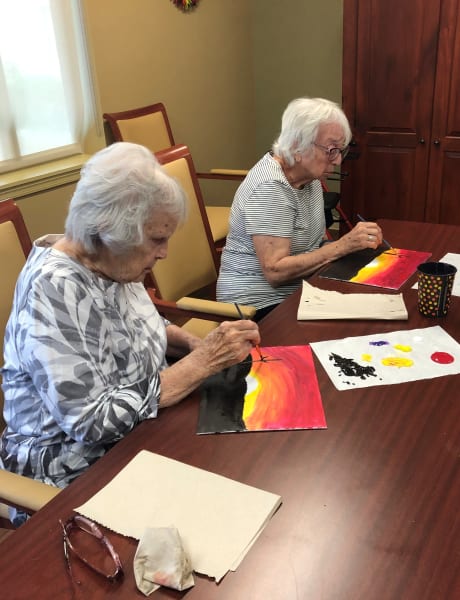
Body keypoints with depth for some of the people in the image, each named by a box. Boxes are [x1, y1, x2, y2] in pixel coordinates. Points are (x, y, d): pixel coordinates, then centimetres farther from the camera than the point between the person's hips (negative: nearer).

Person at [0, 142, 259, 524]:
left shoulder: (111, 262, -4)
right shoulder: (52, 290, -27)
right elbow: (93, 422, -28)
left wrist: (195, 344, -5)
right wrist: (201, 363, -26)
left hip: (140, 430, 7)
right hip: (77, 471, -7)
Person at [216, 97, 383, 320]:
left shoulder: (309, 174, 4)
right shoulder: (269, 187, -21)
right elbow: (275, 271, -27)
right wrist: (343, 245, -28)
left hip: (300, 288, 8)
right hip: (261, 304, -8)